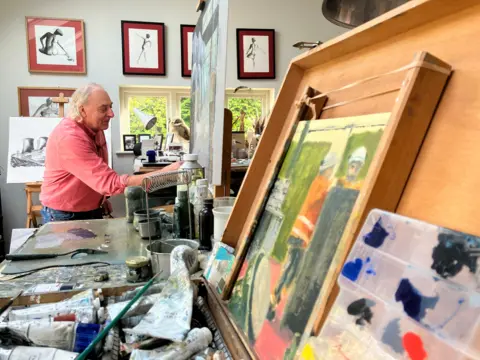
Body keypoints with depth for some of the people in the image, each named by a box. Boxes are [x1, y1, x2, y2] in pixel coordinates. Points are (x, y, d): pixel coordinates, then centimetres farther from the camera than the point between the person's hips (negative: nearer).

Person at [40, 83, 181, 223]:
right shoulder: (69, 137, -29)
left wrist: (101, 198, 2)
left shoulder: (95, 128, -1)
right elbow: (111, 183, -35)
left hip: (93, 211, 7)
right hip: (65, 216, -7)